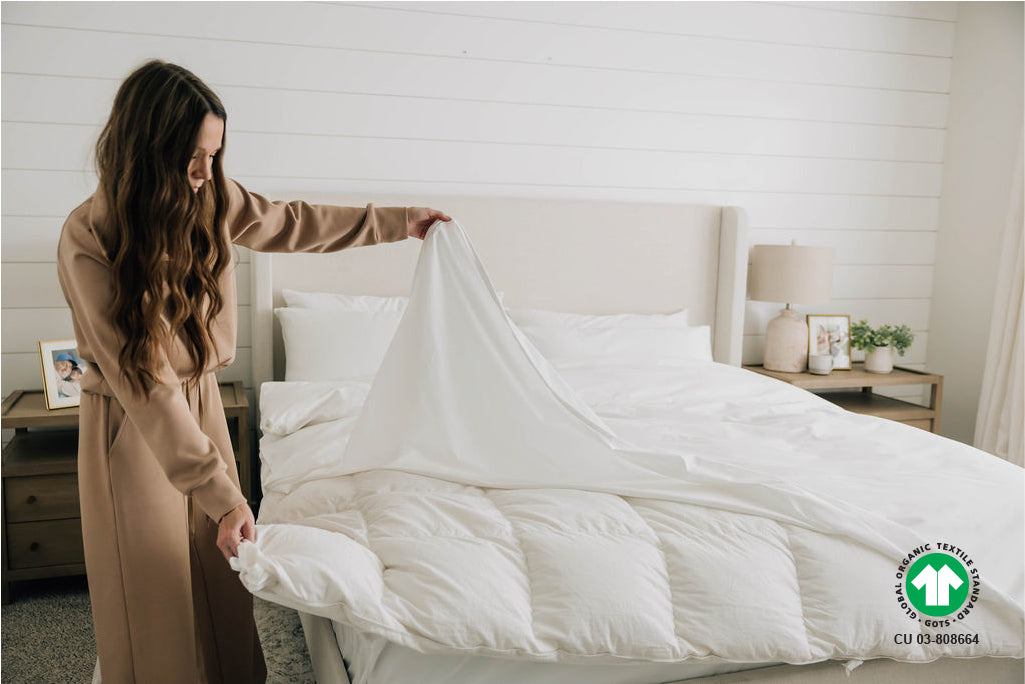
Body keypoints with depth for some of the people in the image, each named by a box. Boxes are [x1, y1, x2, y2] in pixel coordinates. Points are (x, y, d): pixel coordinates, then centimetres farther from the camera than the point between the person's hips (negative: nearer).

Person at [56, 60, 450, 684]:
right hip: (134, 426, -5)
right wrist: (222, 493, -28)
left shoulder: (210, 200, -9)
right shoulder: (88, 241, -25)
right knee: (154, 589, 9)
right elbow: (147, 383, -27)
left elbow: (289, 225, 10)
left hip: (201, 402, 5)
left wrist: (395, 223, 14)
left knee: (219, 572, 15)